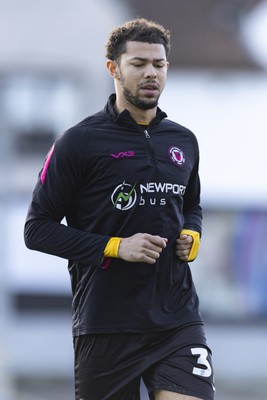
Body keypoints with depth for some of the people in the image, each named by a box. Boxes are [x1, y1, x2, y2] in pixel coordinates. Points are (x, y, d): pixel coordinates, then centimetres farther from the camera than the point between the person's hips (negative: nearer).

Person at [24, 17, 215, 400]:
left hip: (178, 319, 3)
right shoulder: (79, 142, -4)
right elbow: (38, 228, -5)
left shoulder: (184, 141, 13)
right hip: (106, 322, -3)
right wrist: (115, 247, -15)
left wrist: (191, 237, 6)